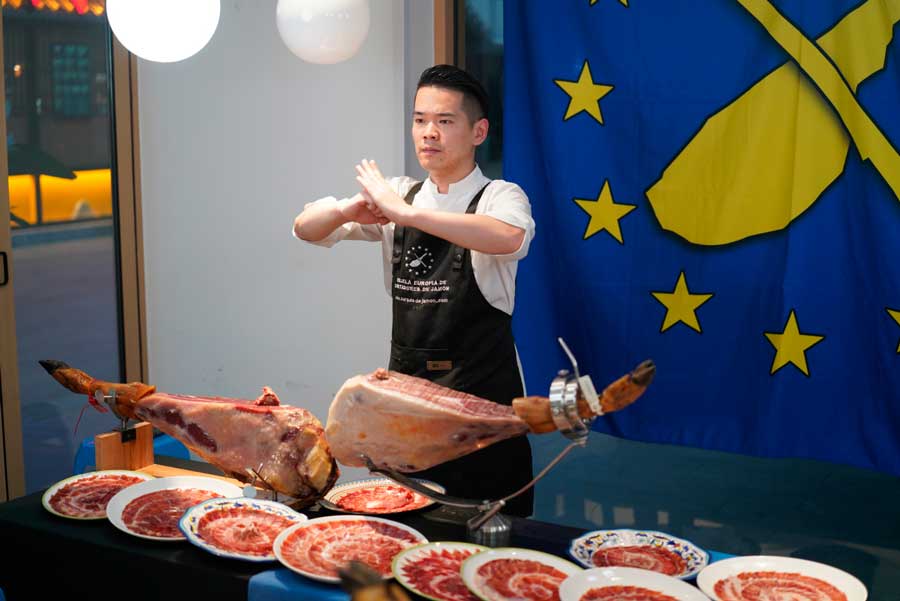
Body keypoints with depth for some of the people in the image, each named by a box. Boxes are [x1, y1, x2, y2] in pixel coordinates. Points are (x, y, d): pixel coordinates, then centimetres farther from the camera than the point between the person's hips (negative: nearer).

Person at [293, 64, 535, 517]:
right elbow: (306, 229, 5)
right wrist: (349, 209, -17)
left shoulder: (499, 196, -6)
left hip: (480, 392, -4)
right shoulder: (398, 197, 9)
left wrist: (403, 210, -32)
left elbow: (510, 238, -31)